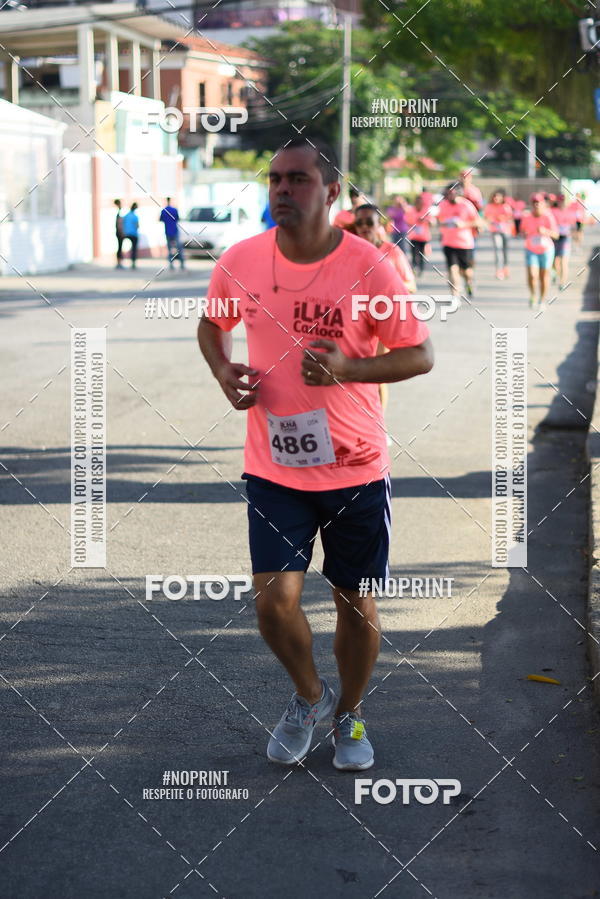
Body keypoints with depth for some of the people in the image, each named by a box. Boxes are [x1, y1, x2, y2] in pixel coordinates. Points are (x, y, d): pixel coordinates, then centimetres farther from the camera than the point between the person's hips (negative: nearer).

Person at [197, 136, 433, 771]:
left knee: (357, 605, 10)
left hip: (356, 468, -1)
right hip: (273, 468, 2)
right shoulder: (240, 261, -3)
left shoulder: (367, 267, -13)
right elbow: (212, 324, 17)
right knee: (274, 601, -7)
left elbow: (420, 355, -7)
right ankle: (309, 696, 24)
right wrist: (224, 372, -4)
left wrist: (348, 370, -23)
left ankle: (349, 714, 36)